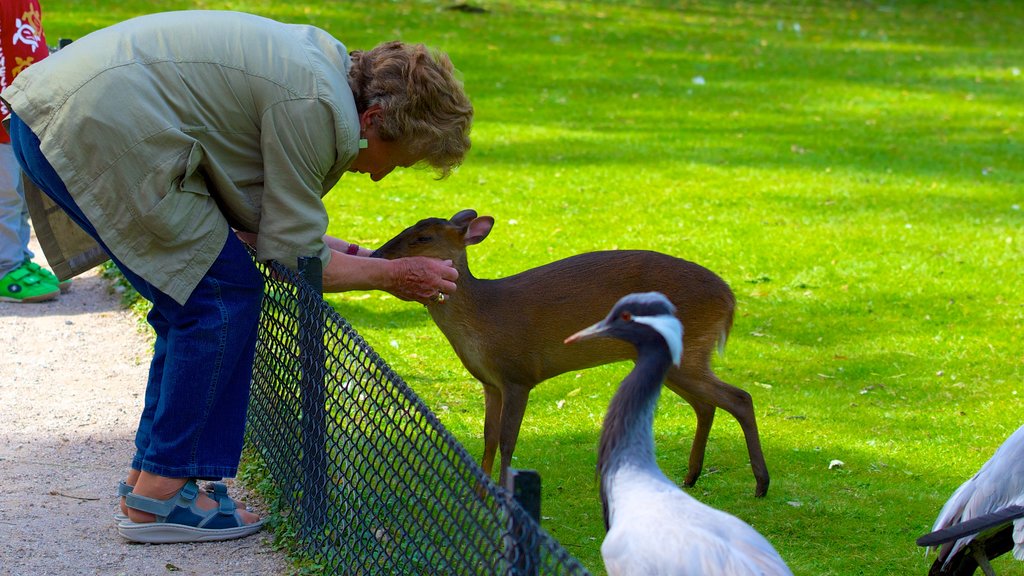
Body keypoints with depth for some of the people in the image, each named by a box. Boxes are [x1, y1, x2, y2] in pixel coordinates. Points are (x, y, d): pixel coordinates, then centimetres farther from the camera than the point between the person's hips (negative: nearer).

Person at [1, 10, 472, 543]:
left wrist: (332, 249, 18)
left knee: (194, 296, 17)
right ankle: (158, 498, 0)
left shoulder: (317, 61, 16)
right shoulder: (316, 106, -13)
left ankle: (146, 476, 23)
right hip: (97, 133, -10)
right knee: (223, 295, -4)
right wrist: (391, 276, 5)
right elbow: (292, 259, -6)